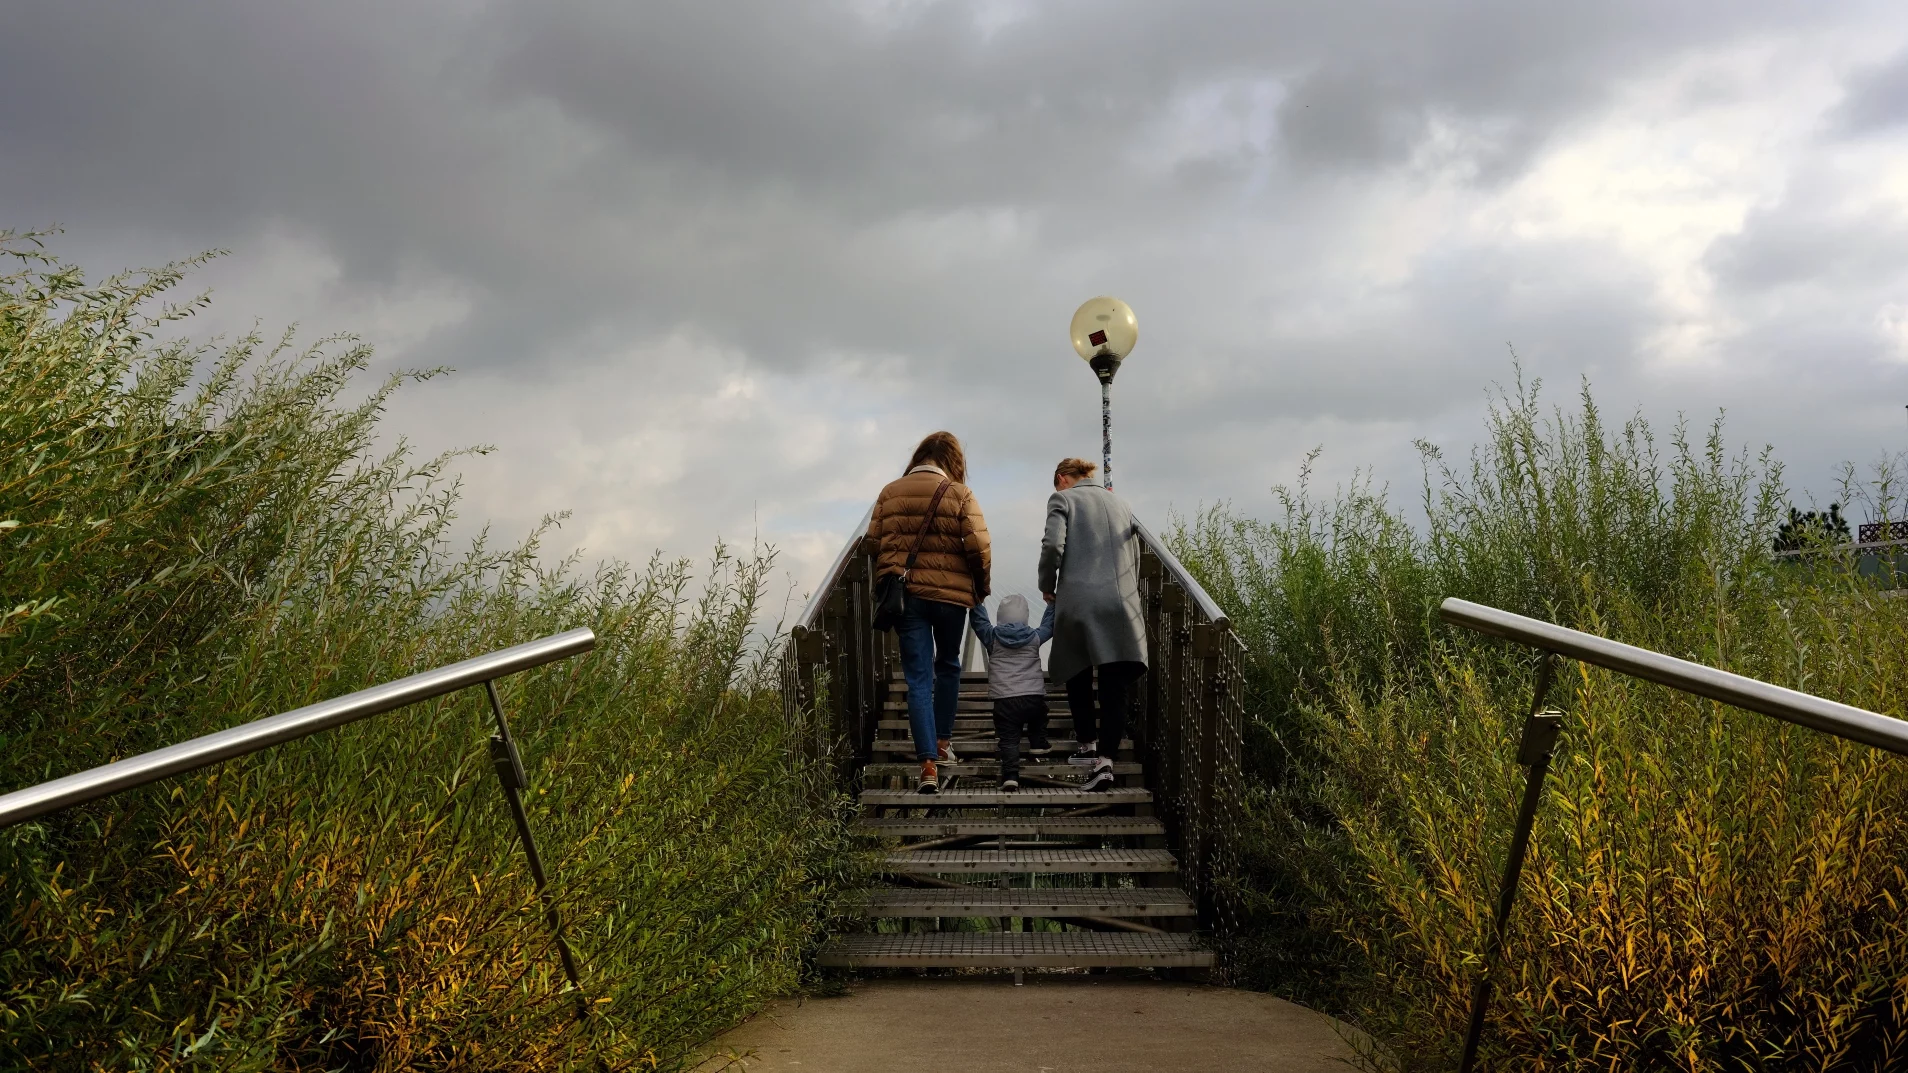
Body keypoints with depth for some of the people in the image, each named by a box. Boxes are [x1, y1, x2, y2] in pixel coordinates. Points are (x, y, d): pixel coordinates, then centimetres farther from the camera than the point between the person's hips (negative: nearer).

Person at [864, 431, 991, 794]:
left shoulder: (889, 493, 4)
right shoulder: (960, 495, -4)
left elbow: (873, 542, 5)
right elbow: (979, 547, -9)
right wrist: (981, 588, 6)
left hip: (905, 595, 1)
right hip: (951, 593, -1)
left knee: (918, 678, 1)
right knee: (947, 667, 22)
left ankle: (928, 764, -8)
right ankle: (941, 743, 30)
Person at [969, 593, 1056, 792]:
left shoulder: (993, 637, 5)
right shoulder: (1035, 637, 9)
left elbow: (979, 621, 17)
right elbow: (1049, 625, 25)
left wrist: (977, 602, 30)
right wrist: (1052, 603, 36)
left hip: (1004, 700, -1)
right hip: (1034, 697, 1)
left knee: (1009, 740, -4)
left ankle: (1010, 774, -19)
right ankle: (1038, 743, 34)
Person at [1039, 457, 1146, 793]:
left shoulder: (1062, 499, 6)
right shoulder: (1119, 503, 21)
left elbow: (1053, 545, -9)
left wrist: (1047, 586, 5)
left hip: (1078, 600, -3)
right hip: (1121, 603, 3)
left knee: (1078, 677, 18)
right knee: (1115, 685, -2)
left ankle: (1088, 744, 21)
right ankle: (1105, 759, -12)